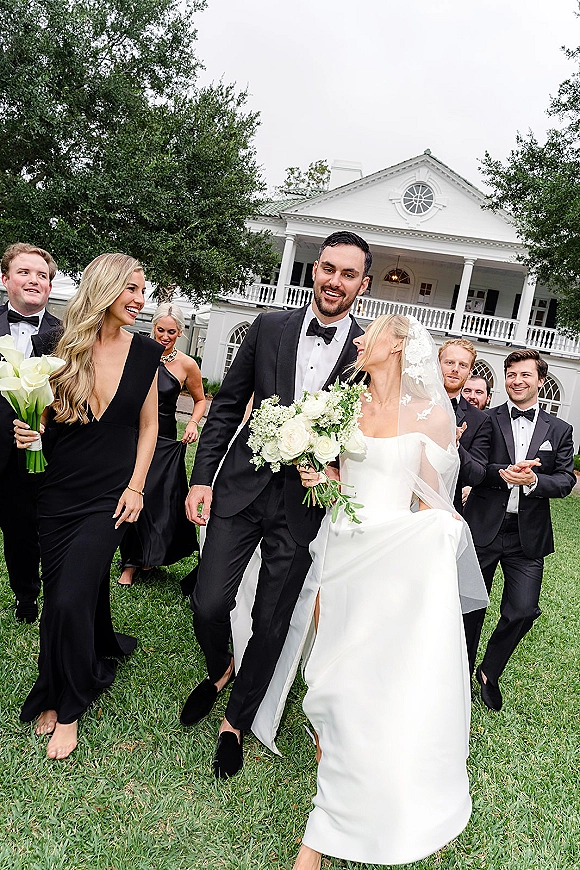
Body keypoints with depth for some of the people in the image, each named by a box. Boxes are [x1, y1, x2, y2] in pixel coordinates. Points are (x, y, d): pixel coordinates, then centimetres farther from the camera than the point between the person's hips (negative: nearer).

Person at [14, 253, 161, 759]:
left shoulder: (145, 353, -3)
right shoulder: (65, 348, -3)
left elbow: (148, 426, 3)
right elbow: (46, 413, 8)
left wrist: (136, 487, -3)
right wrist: (27, 431, -14)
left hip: (110, 497, -2)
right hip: (59, 492, 2)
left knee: (71, 599, -6)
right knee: (57, 594, 11)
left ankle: (68, 707, 16)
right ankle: (98, 653, 39)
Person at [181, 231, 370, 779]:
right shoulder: (270, 327, 1)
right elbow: (227, 406, 3)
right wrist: (201, 478, 0)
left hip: (305, 502, -1)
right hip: (242, 487, 1)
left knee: (271, 624, 9)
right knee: (208, 605, 1)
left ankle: (236, 721, 34)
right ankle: (219, 670, 38)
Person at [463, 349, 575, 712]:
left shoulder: (559, 430, 7)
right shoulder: (486, 420, 0)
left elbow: (566, 481, -1)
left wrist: (533, 480, -19)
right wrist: (503, 473, -23)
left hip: (528, 535, 2)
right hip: (483, 529, -1)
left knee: (523, 611, -1)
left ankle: (490, 672, 26)